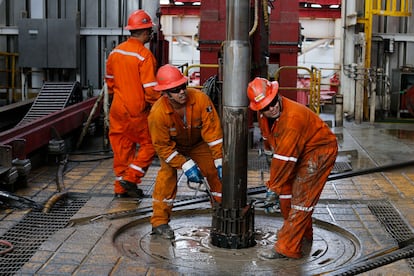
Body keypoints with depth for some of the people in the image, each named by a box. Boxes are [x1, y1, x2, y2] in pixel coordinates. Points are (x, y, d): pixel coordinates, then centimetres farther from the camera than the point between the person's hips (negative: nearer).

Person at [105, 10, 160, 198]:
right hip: (137, 112, -7)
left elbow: (109, 80, 16)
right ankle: (130, 178, 2)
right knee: (149, 143, 10)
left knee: (122, 147, 14)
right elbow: (150, 88, -19)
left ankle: (121, 187, 20)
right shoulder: (144, 55, -18)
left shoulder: (115, 52, 5)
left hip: (118, 110, 7)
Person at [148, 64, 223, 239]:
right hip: (172, 146, -2)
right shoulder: (158, 113, -35)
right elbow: (163, 146, -26)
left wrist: (220, 162, -27)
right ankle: (159, 222, -12)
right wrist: (186, 165, -30)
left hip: (198, 144, 2)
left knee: (216, 173, -6)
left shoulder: (200, 99, -33)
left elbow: (213, 131, -26)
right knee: (167, 174, -22)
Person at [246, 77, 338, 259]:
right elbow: (270, 141, 12)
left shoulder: (293, 116, -34)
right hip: (299, 151, 9)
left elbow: (285, 157, -32)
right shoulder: (263, 116, -6)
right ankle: (304, 235, 27)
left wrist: (273, 189, -26)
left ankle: (287, 247, -11)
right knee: (286, 189, 8)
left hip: (320, 150, -9)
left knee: (301, 197, -13)